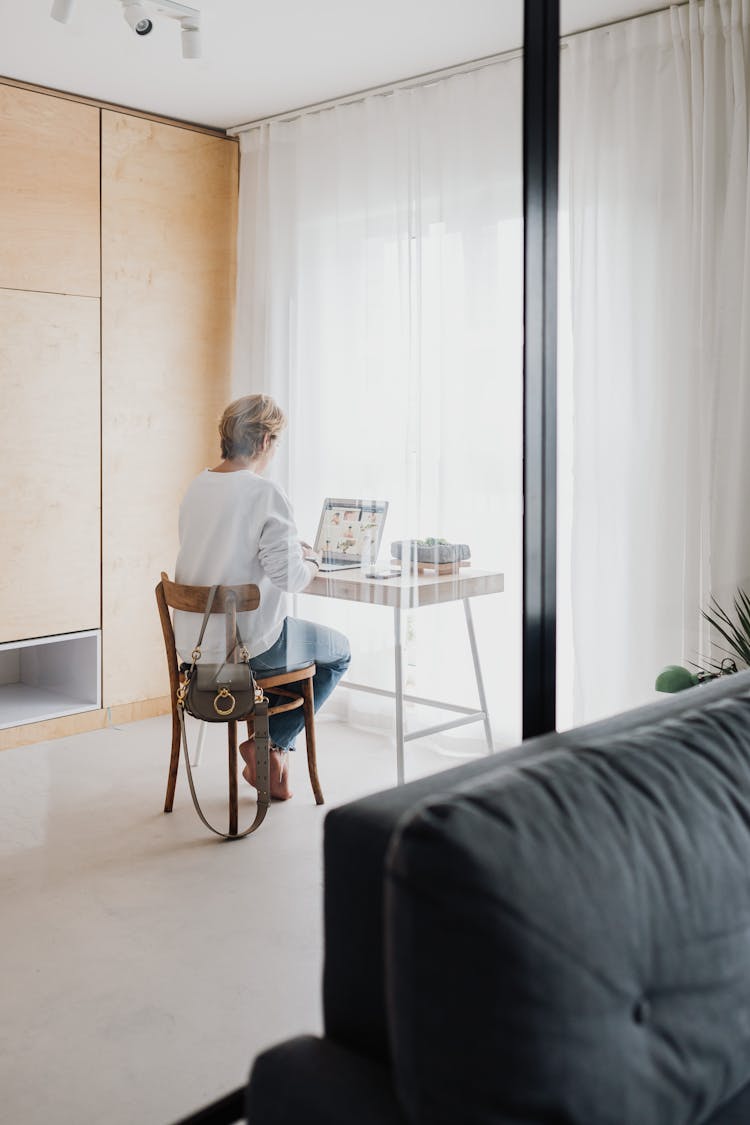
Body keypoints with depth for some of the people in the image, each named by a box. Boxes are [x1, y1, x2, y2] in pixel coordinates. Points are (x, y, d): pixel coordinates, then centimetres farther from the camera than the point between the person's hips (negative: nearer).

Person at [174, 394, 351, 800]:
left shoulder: (197, 486, 4)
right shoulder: (264, 493, -20)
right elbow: (288, 576, -21)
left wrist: (291, 549, 15)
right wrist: (312, 563, 2)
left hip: (192, 643, 7)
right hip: (245, 645, -7)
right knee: (338, 651, 19)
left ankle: (267, 745, 32)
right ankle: (270, 744, 12)